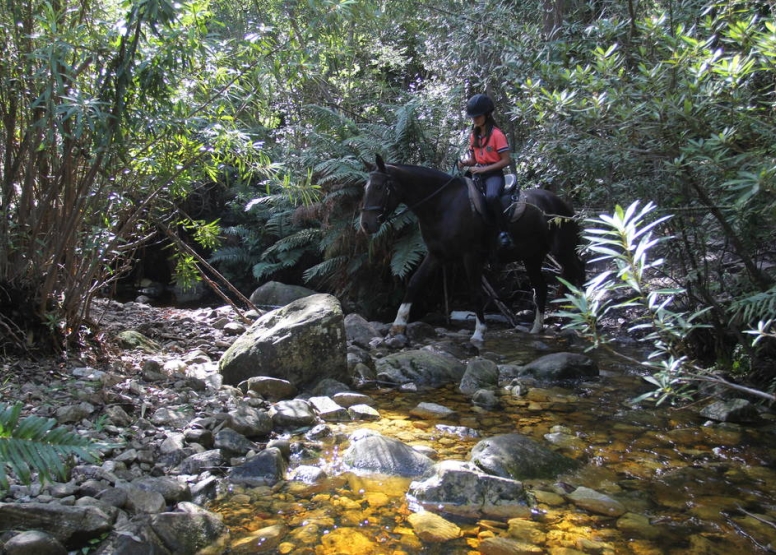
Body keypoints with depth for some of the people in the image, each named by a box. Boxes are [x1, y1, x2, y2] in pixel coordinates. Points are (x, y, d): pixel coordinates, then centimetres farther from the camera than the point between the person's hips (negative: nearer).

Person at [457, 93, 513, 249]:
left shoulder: (497, 134, -8)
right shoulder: (473, 136, 11)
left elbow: (506, 160, -11)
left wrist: (483, 169, -17)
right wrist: (464, 162, -6)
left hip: (494, 174, -7)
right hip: (478, 174, 7)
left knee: (491, 196, -36)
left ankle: (503, 231, -29)